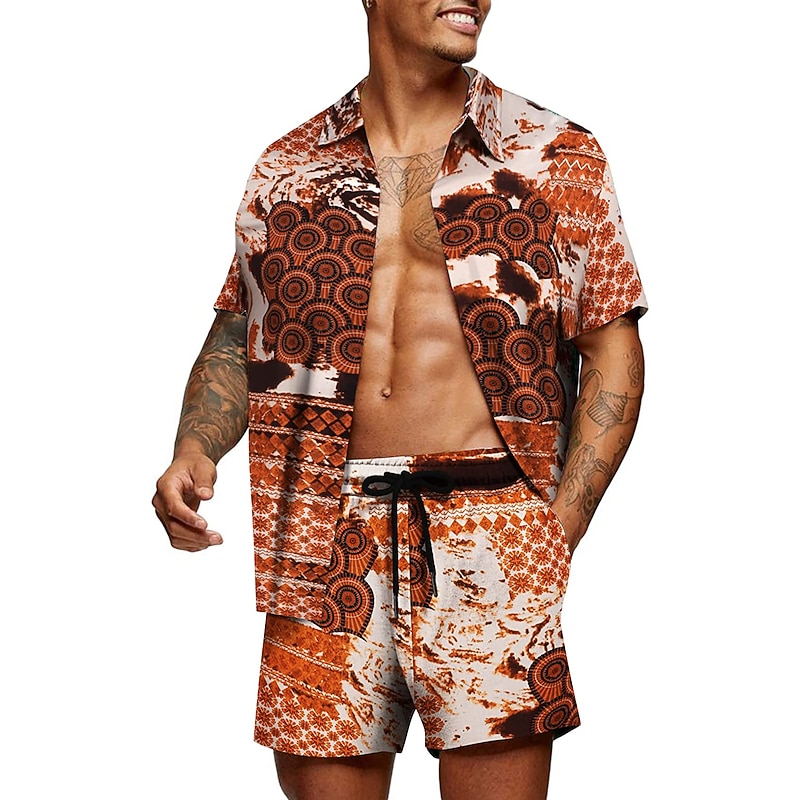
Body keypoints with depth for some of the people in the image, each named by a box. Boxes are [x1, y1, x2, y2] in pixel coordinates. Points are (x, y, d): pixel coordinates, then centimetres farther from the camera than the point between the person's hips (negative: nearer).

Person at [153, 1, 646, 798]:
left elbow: (613, 351, 7)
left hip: (491, 545, -1)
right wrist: (194, 449, -1)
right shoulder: (288, 168, 12)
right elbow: (236, 339, 18)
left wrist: (563, 525, -4)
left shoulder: (558, 158, 8)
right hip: (327, 544, 2)